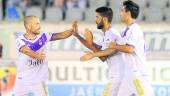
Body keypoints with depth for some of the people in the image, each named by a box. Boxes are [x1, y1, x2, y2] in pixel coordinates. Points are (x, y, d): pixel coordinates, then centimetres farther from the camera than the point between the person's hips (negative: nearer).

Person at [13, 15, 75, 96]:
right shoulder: (20, 40, -11)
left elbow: (62, 35, -4)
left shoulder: (43, 36, 0)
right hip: (22, 81, -1)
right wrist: (36, 55, -51)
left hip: (38, 81, 1)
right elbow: (27, 51, -31)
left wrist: (72, 30, -23)